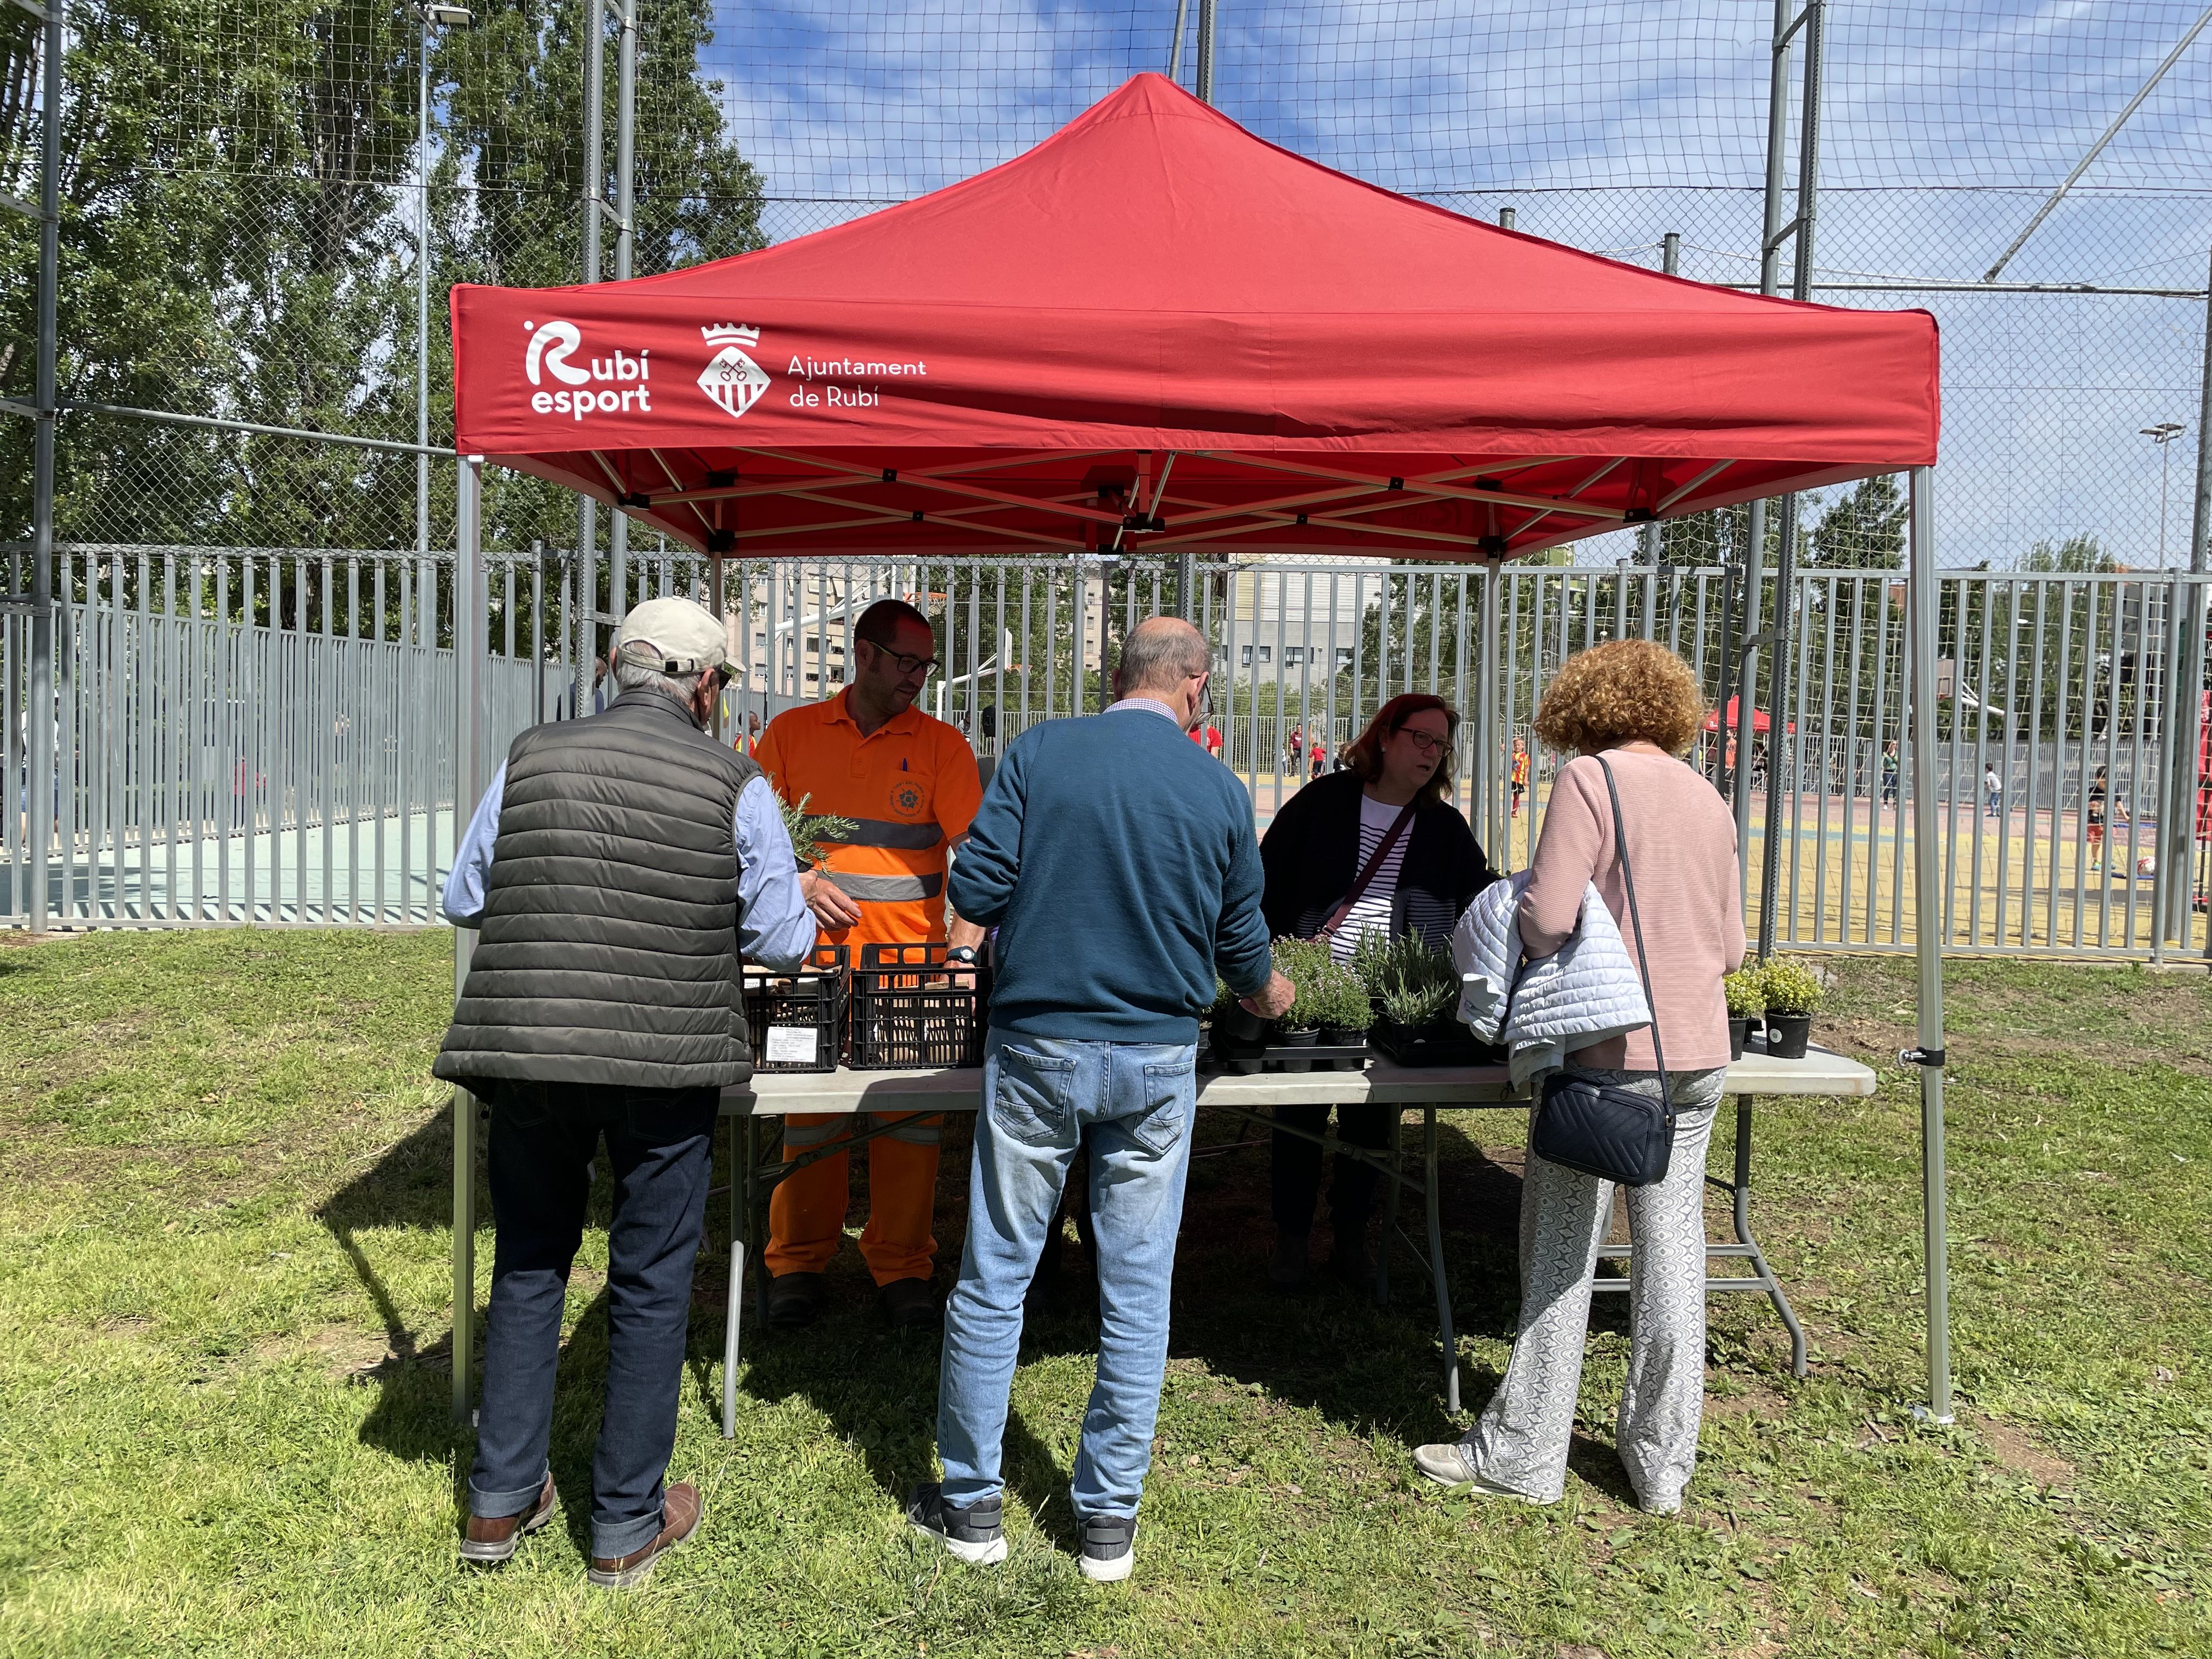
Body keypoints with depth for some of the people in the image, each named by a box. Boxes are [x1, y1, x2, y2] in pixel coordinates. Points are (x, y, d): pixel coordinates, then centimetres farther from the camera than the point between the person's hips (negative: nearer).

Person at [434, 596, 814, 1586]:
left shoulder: (531, 760, 2)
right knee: (650, 1287, 11)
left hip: (527, 1055, 3)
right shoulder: (735, 786, -6)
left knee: (527, 1268, 20)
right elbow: (783, 941, -3)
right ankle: (627, 1525, 23)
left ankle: (501, 1502, 30)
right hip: (665, 1067, -2)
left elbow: (463, 899, 7)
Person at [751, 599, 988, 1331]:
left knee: (910, 1117, 3)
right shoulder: (790, 734, 7)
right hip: (812, 961, 1)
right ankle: (799, 1263, 20)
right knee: (808, 1109, 5)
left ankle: (901, 1267, 17)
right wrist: (797, 881, -7)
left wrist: (965, 949, -16)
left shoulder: (941, 744, 3)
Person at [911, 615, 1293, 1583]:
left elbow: (974, 893, -8)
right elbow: (1241, 945, 9)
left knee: (992, 1281, 11)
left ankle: (971, 1504, 23)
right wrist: (1268, 996, 30)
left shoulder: (1038, 753, -5)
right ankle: (1109, 1519, 22)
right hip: (1156, 1061, 1)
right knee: (1137, 1292, 11)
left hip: (1036, 1048, -1)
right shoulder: (1221, 793, 0)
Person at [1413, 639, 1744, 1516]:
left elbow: (1547, 920, -17)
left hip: (1609, 1051, -6)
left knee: (1562, 1249, 4)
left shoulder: (1589, 778, -9)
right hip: (1699, 1050, 6)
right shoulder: (1707, 798, 11)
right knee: (1672, 1246, 11)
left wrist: (1518, 912, 3)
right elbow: (1730, 947, 14)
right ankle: (1662, 1460, 21)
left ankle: (1523, 1453, 14)